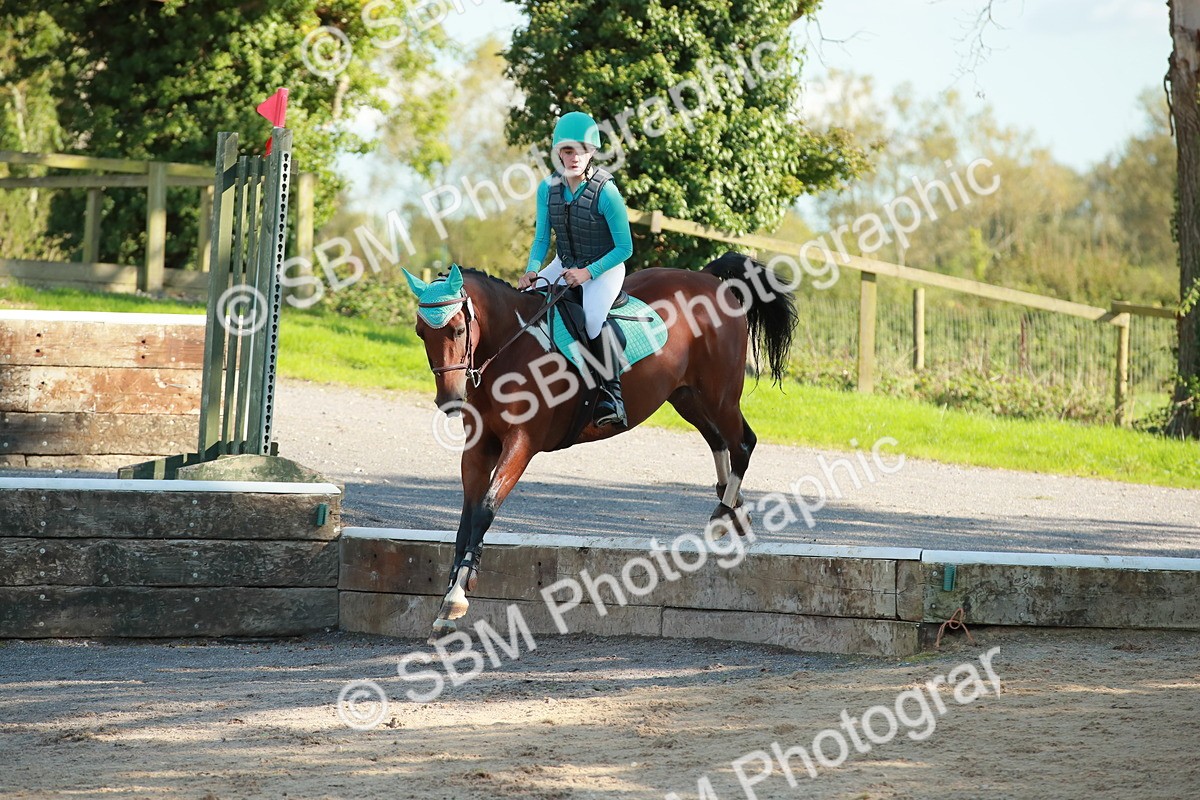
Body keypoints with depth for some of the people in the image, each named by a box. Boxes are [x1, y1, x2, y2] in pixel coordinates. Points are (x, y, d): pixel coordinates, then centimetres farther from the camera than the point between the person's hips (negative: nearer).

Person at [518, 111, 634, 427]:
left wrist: (589, 272, -24)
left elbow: (624, 248, -17)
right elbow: (542, 238, 2)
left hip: (605, 268, -6)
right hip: (565, 265, 6)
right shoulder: (548, 189, -6)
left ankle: (611, 396, -25)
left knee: (593, 316, -31)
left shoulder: (605, 192, -22)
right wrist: (532, 270, -16)